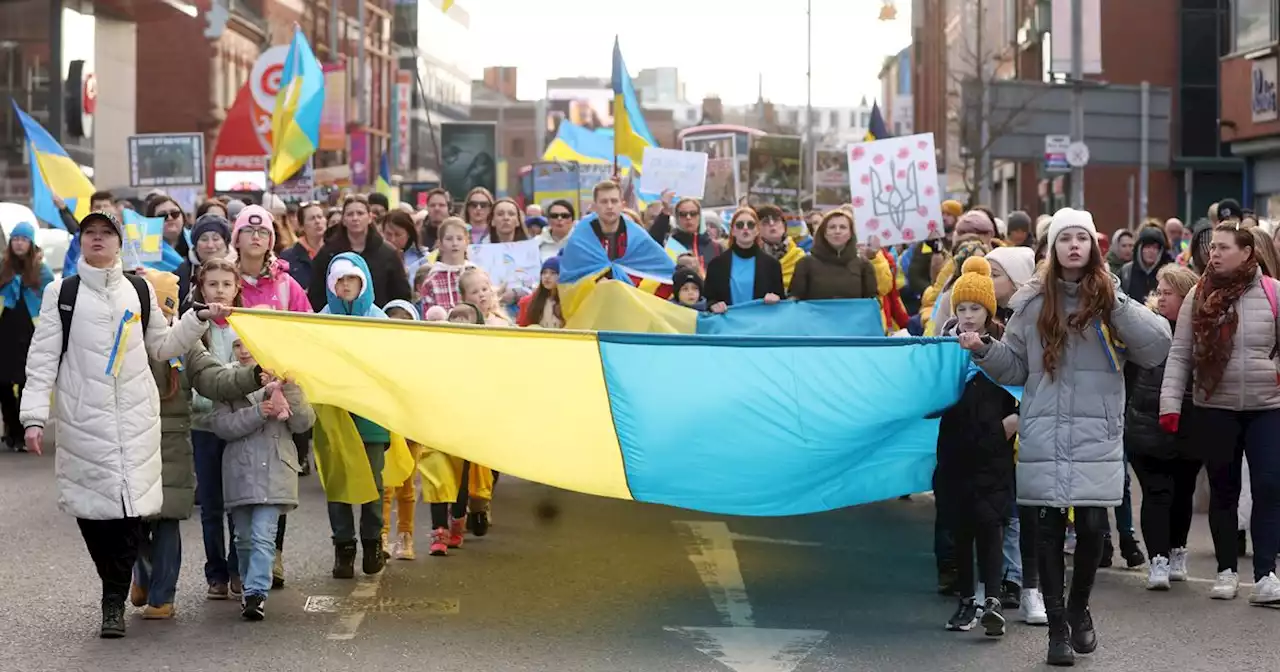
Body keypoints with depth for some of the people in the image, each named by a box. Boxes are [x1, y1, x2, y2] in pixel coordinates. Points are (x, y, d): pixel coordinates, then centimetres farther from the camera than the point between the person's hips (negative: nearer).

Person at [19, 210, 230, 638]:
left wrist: (200, 319, 7)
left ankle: (114, 602, 1)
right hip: (82, 419, -1)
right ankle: (117, 590, 16)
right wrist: (34, 417, -6)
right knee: (92, 509, -3)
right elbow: (43, 359, 2)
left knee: (130, 507, -8)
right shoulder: (61, 293, 6)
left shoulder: (139, 291, 13)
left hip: (136, 418, 1)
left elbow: (162, 346, 20)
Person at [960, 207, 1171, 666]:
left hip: (1097, 436, -1)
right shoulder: (1032, 302, 5)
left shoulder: (1112, 298, 2)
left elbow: (1158, 347, -9)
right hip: (1044, 436, 1)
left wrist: (1117, 305, -15)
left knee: (1091, 526, -1)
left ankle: (1079, 609, 25)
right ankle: (1057, 626, 11)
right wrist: (983, 351, -8)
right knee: (1050, 528, 1)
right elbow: (1015, 368, 10)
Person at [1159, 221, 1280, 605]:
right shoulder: (1200, 296, 1)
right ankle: (1226, 571, 21)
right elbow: (1179, 354, 2)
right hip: (1215, 409, 1)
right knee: (1223, 490, 10)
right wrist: (1170, 403, -5)